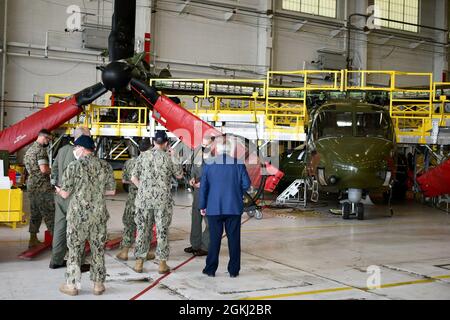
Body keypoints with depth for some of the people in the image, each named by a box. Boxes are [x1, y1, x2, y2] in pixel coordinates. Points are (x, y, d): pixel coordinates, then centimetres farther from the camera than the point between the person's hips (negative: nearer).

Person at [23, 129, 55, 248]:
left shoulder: (29, 150, 17)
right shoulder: (41, 149, -13)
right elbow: (44, 169, -23)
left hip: (31, 185, 9)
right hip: (42, 186, -9)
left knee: (35, 213, 15)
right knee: (50, 214, -7)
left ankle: (33, 239, 19)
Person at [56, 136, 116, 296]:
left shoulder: (74, 166, -10)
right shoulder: (105, 166, 1)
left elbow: (65, 194, -7)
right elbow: (111, 191, 6)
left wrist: (58, 190, 15)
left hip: (78, 215, -3)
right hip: (99, 215, 3)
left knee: (75, 250, 9)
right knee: (98, 249, 12)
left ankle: (72, 285, 17)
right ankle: (98, 284, 18)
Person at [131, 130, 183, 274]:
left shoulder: (143, 156, 2)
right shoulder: (169, 157, -5)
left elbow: (134, 178, 3)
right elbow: (179, 175, 8)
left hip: (144, 199, 2)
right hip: (163, 200, -2)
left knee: (142, 230, 10)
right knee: (162, 231, 6)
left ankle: (139, 262, 14)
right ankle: (162, 264, 11)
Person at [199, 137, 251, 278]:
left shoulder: (208, 164, -2)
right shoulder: (238, 164, -2)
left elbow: (203, 186, -1)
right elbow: (246, 184, -2)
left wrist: (202, 206, 7)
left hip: (214, 208, 0)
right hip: (234, 208, 0)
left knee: (214, 239, 8)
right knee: (234, 239, 7)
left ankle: (211, 269, 13)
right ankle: (234, 270, 12)